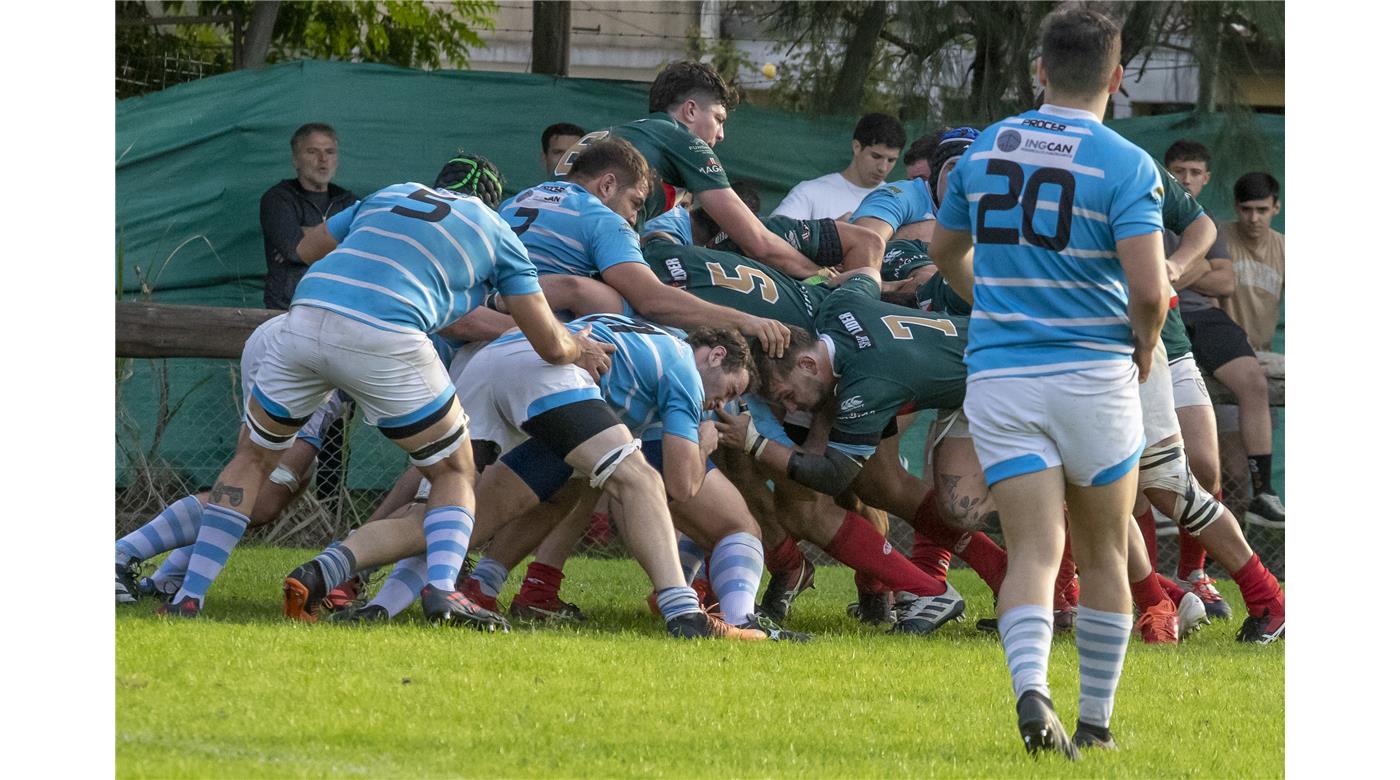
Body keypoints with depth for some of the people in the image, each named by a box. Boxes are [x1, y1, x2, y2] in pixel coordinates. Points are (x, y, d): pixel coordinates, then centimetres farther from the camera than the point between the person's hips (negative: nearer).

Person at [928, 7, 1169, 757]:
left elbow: (944, 251, 21)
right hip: (1094, 376, -2)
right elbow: (1148, 288, -18)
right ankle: (1095, 721, 21)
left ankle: (1031, 692, -29)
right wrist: (1145, 347, 4)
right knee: (1103, 555, 15)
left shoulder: (984, 150, 6)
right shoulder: (1126, 165, -9)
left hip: (999, 378, 2)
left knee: (1034, 550, -4)